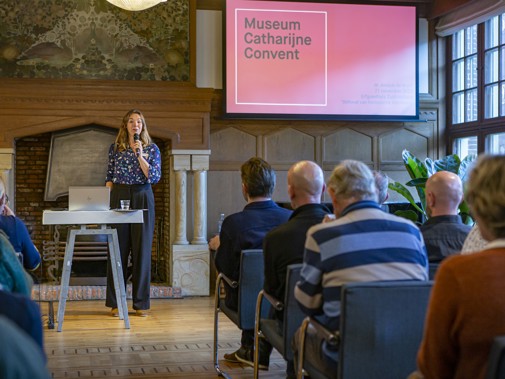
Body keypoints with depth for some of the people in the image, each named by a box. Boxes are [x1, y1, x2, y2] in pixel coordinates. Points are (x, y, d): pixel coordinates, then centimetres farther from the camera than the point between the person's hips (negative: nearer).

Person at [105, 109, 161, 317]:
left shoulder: (152, 148, 3)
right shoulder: (115, 148, 8)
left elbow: (155, 177, -7)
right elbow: (109, 176, 12)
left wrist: (140, 155, -14)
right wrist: (108, 196, 1)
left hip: (143, 199, -1)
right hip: (119, 198, 1)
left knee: (142, 249, 0)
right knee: (118, 249, 2)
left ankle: (141, 303, 8)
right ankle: (115, 302, 9)